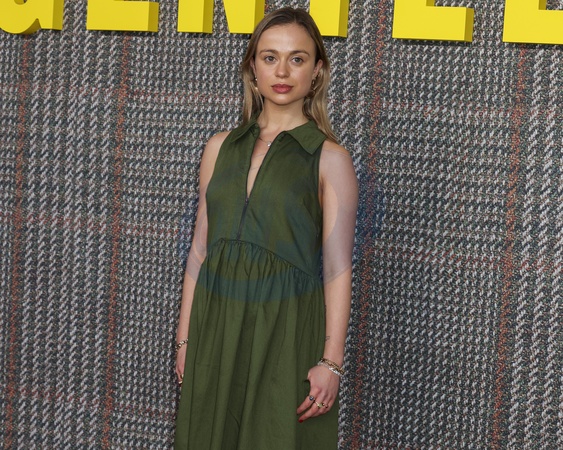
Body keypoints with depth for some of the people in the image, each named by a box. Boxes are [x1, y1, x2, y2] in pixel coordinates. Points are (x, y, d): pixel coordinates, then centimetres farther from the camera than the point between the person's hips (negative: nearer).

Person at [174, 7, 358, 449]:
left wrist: (331, 361, -13)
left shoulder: (329, 159, -4)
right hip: (216, 324, 4)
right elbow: (201, 249, 10)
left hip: (286, 327, -4)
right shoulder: (220, 148, 8)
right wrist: (185, 338, 8)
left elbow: (337, 267, -7)